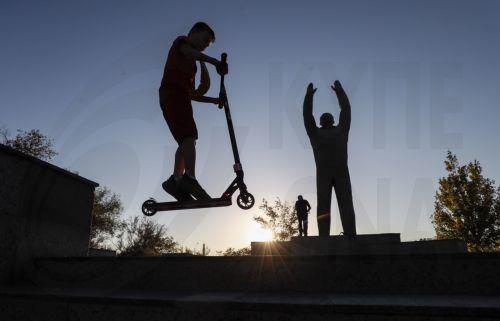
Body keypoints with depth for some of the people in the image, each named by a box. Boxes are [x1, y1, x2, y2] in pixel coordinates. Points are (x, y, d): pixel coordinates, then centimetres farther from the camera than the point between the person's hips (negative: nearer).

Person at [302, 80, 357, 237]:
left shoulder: (341, 130, 23)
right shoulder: (315, 133, 21)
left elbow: (346, 111, 17)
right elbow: (307, 116, 13)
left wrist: (340, 92, 12)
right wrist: (309, 96, 7)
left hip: (341, 172, 1)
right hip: (323, 173, -1)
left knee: (346, 203, -7)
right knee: (323, 204, -7)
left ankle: (351, 236, -12)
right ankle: (323, 237, -11)